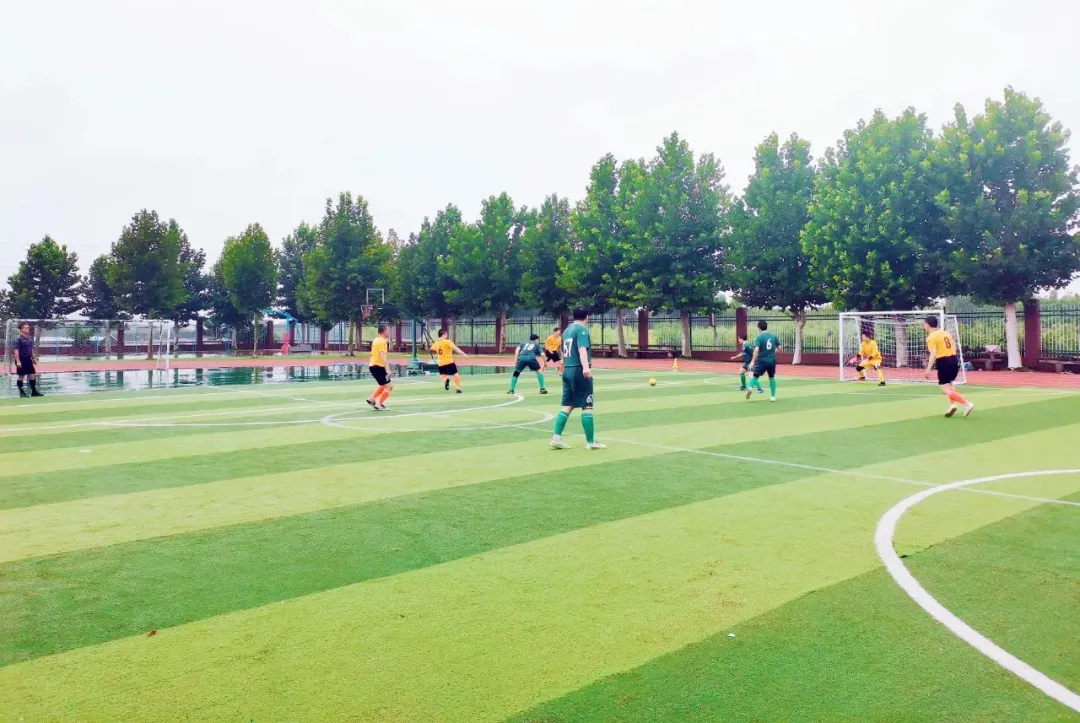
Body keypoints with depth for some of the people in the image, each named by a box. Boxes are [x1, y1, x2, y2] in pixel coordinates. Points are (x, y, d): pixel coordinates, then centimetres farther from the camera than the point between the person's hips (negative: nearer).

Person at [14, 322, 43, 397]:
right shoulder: (19, 339, -13)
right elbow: (16, 351, -16)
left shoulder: (30, 339, 10)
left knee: (33, 375, 5)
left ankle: (34, 391, 11)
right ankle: (21, 392, 12)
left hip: (28, 359, 7)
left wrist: (34, 357, 17)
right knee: (21, 376, 2)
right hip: (22, 360, -7)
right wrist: (18, 361, -21)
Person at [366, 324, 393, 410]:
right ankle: (379, 404, -5)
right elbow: (382, 356, -25)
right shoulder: (383, 341, -15)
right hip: (378, 366, -10)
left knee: (383, 385, 26)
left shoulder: (376, 340, 13)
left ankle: (371, 399, 23)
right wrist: (387, 368, -29)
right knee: (389, 386, -3)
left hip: (372, 365, 10)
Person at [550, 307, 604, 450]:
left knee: (567, 406, 10)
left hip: (567, 370, 8)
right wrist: (586, 366, -40)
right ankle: (590, 442, 1)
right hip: (579, 371, -8)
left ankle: (556, 437, 3)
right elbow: (582, 349, -25)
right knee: (587, 406, -2)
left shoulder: (567, 330, 16)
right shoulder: (582, 330, -9)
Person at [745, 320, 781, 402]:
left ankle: (751, 388, -18)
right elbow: (779, 348, 8)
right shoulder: (773, 336, 4)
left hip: (762, 360, -3)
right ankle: (773, 396, 18)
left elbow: (756, 350, -19)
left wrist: (752, 361, -19)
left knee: (756, 376, 11)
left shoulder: (759, 337, -8)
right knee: (772, 377, 18)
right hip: (772, 360, 3)